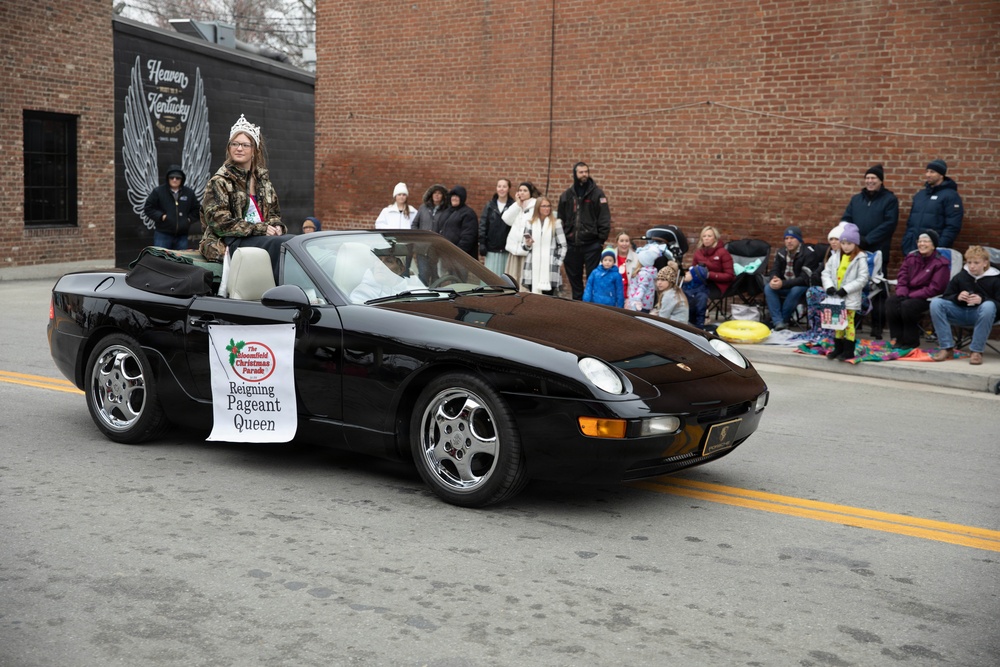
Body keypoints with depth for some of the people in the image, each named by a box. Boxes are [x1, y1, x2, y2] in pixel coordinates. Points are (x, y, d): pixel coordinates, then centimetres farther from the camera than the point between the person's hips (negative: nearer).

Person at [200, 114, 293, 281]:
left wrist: (276, 226, -2)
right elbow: (220, 223, -10)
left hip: (264, 234, 6)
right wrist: (261, 229, -16)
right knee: (279, 243, -33)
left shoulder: (262, 177, 19)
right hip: (230, 242, -6)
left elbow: (274, 212, 24)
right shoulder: (219, 181, -1)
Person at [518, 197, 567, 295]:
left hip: (550, 267, -2)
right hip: (533, 268, 2)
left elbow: (562, 245, 4)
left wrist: (559, 262, -1)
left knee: (548, 295, -5)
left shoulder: (556, 223, 3)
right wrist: (527, 244, -8)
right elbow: (524, 244, 14)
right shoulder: (530, 223, 10)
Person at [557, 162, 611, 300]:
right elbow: (561, 219, 14)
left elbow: (604, 217, -4)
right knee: (574, 276, 10)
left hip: (592, 243, -4)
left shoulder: (597, 193, -1)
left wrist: (602, 239, -9)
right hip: (572, 244, 4)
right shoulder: (567, 195, 10)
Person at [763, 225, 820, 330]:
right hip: (785, 286, 5)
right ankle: (778, 322, -30)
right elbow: (774, 271, 3)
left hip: (803, 286, -5)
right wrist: (774, 280, -24)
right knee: (768, 287, -23)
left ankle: (783, 320, -18)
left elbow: (804, 279, -23)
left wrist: (783, 284, -34)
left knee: (795, 291, -37)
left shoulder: (809, 253, -16)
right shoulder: (781, 252, 2)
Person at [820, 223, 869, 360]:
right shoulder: (835, 257, 7)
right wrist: (829, 286, -10)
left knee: (848, 322, -2)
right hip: (835, 297, 5)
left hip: (850, 298, -5)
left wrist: (846, 289, -18)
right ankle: (838, 348, 20)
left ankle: (849, 350, 4)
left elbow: (862, 279, -12)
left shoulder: (860, 259, -7)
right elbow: (826, 272, 8)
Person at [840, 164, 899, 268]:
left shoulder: (890, 199, 1)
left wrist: (867, 239, -16)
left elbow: (889, 224, -10)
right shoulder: (856, 198, 17)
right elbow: (846, 220, 11)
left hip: (877, 252, -4)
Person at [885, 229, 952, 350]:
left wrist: (911, 295, -19)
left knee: (908, 305, -32)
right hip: (909, 295, 6)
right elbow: (902, 278, 8)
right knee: (891, 301, -22)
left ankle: (911, 342, -15)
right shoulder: (911, 258, 8)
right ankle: (899, 339, -13)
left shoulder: (941, 263, -11)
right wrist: (902, 293, -13)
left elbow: (934, 289, -15)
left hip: (928, 298, -6)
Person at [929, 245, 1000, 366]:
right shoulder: (960, 277, 4)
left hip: (981, 315, -3)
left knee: (988, 306, -37)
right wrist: (957, 297, -15)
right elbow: (946, 297, 7)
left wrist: (982, 300, -26)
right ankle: (947, 348, -20)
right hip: (961, 313, 3)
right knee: (936, 303, -20)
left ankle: (976, 351, -28)